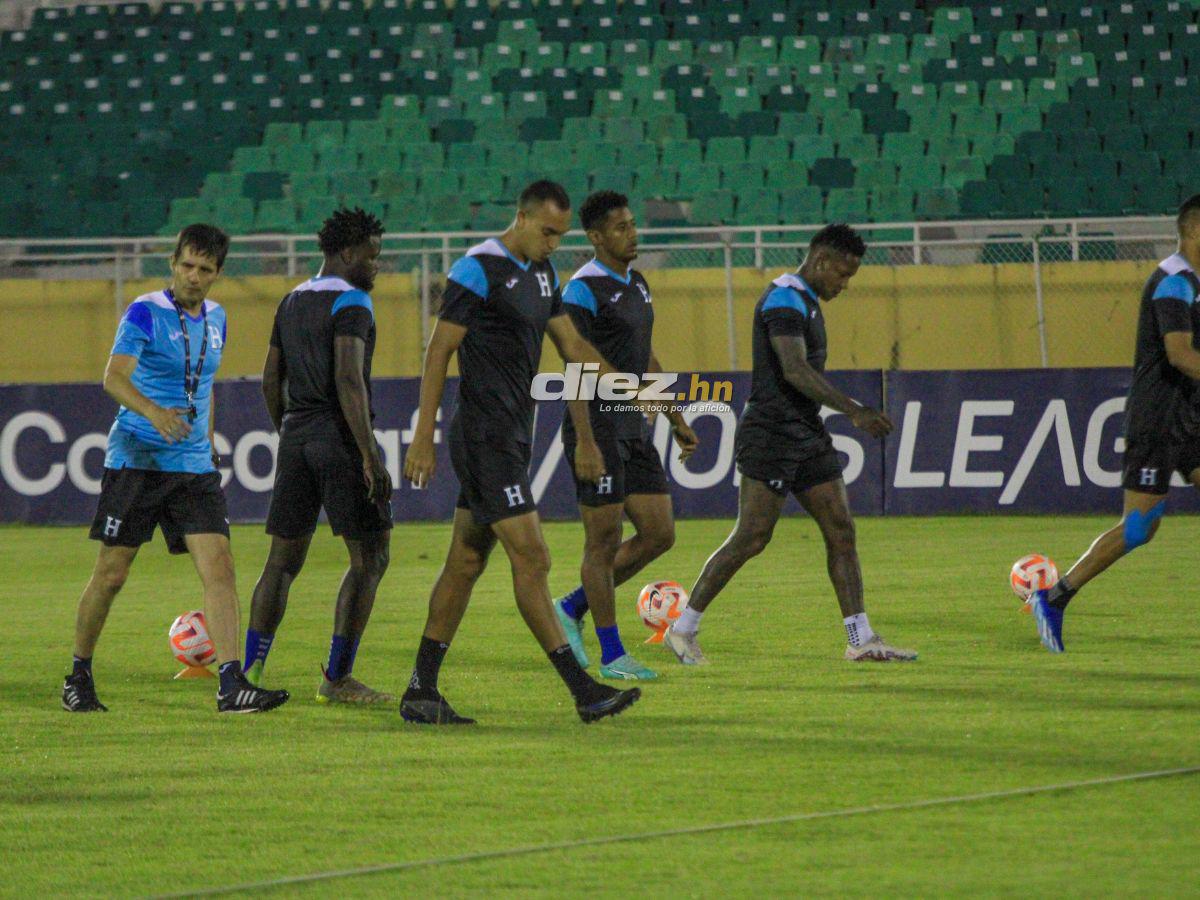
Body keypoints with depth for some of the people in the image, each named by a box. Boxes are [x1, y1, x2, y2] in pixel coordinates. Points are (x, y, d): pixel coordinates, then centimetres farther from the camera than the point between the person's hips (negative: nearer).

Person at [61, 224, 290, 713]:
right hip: (136, 460, -5)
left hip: (194, 466, 5)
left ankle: (231, 685, -14)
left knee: (219, 569, -9)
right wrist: (154, 412, -40)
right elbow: (114, 377, -23)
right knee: (111, 573, 1)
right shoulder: (145, 313, -10)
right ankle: (78, 677, 18)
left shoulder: (215, 318, 10)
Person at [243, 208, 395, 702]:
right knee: (369, 558, 0)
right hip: (341, 437, -8)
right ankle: (337, 678, -4)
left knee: (283, 559, 10)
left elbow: (271, 379, 18)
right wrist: (370, 456, -22)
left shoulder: (291, 303, 15)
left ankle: (249, 671, 4)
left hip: (296, 436, 8)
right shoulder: (350, 303, -10)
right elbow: (348, 381, -20)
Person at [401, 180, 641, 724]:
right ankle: (583, 692, -11)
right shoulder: (478, 270, -12)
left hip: (512, 436, 9)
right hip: (485, 438, -9)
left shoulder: (542, 273, 15)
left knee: (465, 563, 10)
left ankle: (421, 694, 13)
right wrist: (423, 439, -14)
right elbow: (440, 352, -12)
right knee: (531, 559, -10)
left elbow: (572, 345, 22)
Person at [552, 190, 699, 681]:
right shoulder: (583, 290, -13)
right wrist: (584, 442, -24)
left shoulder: (636, 285, 15)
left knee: (659, 533, 6)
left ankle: (572, 609, 19)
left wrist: (676, 419, 23)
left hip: (633, 428, 9)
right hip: (597, 428, -9)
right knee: (605, 542, -3)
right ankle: (612, 654, 4)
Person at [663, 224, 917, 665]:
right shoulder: (784, 299, -14)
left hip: (805, 435, 10)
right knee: (751, 537, -10)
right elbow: (795, 371, -25)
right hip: (771, 434, -10)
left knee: (841, 532, 3)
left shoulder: (804, 301, 18)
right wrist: (854, 410, -30)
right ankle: (683, 627, 0)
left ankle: (861, 639, 3)